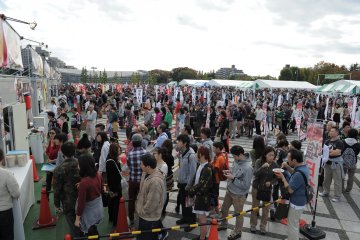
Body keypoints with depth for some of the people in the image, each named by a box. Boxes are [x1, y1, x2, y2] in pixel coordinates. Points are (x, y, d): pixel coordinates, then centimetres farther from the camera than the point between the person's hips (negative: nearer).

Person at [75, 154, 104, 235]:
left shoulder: (84, 182, -31)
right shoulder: (98, 175, -11)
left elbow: (81, 203, -23)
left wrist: (77, 219, -10)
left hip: (89, 211, -6)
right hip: (99, 208, 6)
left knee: (88, 235, 16)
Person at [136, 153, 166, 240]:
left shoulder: (155, 181, -33)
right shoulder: (146, 173, -4)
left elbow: (152, 202, -27)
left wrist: (142, 211, -13)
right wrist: (138, 204, 11)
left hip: (149, 217, -9)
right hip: (144, 215, 9)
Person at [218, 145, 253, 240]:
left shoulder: (248, 167, -30)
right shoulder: (237, 161, -7)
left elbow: (246, 185, -27)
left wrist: (233, 178, -27)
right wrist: (230, 172, -7)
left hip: (239, 195, -8)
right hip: (229, 190, 8)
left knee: (238, 214, 16)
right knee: (224, 209, 25)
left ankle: (237, 232, 39)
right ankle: (223, 225, 50)